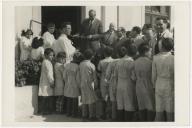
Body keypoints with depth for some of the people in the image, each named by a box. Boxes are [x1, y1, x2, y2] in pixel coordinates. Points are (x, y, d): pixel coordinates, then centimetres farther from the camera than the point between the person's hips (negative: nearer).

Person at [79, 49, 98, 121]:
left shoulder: (81, 64, -1)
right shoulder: (91, 65, -13)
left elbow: (80, 75, 5)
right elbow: (94, 77, -6)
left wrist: (81, 82, 15)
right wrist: (96, 85, 6)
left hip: (82, 85, 5)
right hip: (90, 85, -5)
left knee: (84, 100, 12)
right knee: (91, 101, 3)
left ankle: (84, 116, 19)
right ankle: (91, 116, 7)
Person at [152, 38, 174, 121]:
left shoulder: (156, 58, -7)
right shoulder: (174, 59, -15)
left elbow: (154, 75, -1)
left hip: (159, 87, 3)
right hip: (170, 88, -3)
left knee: (159, 112, 10)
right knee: (170, 112, 6)